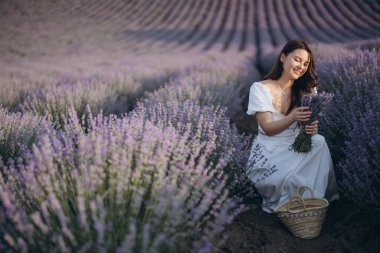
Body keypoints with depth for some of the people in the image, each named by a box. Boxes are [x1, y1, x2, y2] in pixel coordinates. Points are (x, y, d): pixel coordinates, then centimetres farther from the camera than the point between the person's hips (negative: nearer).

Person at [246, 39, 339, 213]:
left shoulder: (306, 90, 5)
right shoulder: (260, 89, -9)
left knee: (320, 143, -27)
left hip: (297, 148, 4)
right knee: (292, 176, -34)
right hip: (269, 153, -4)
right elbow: (268, 129, -15)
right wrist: (292, 118, -35)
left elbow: (310, 123, -1)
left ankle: (314, 197, -13)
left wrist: (312, 129, -27)